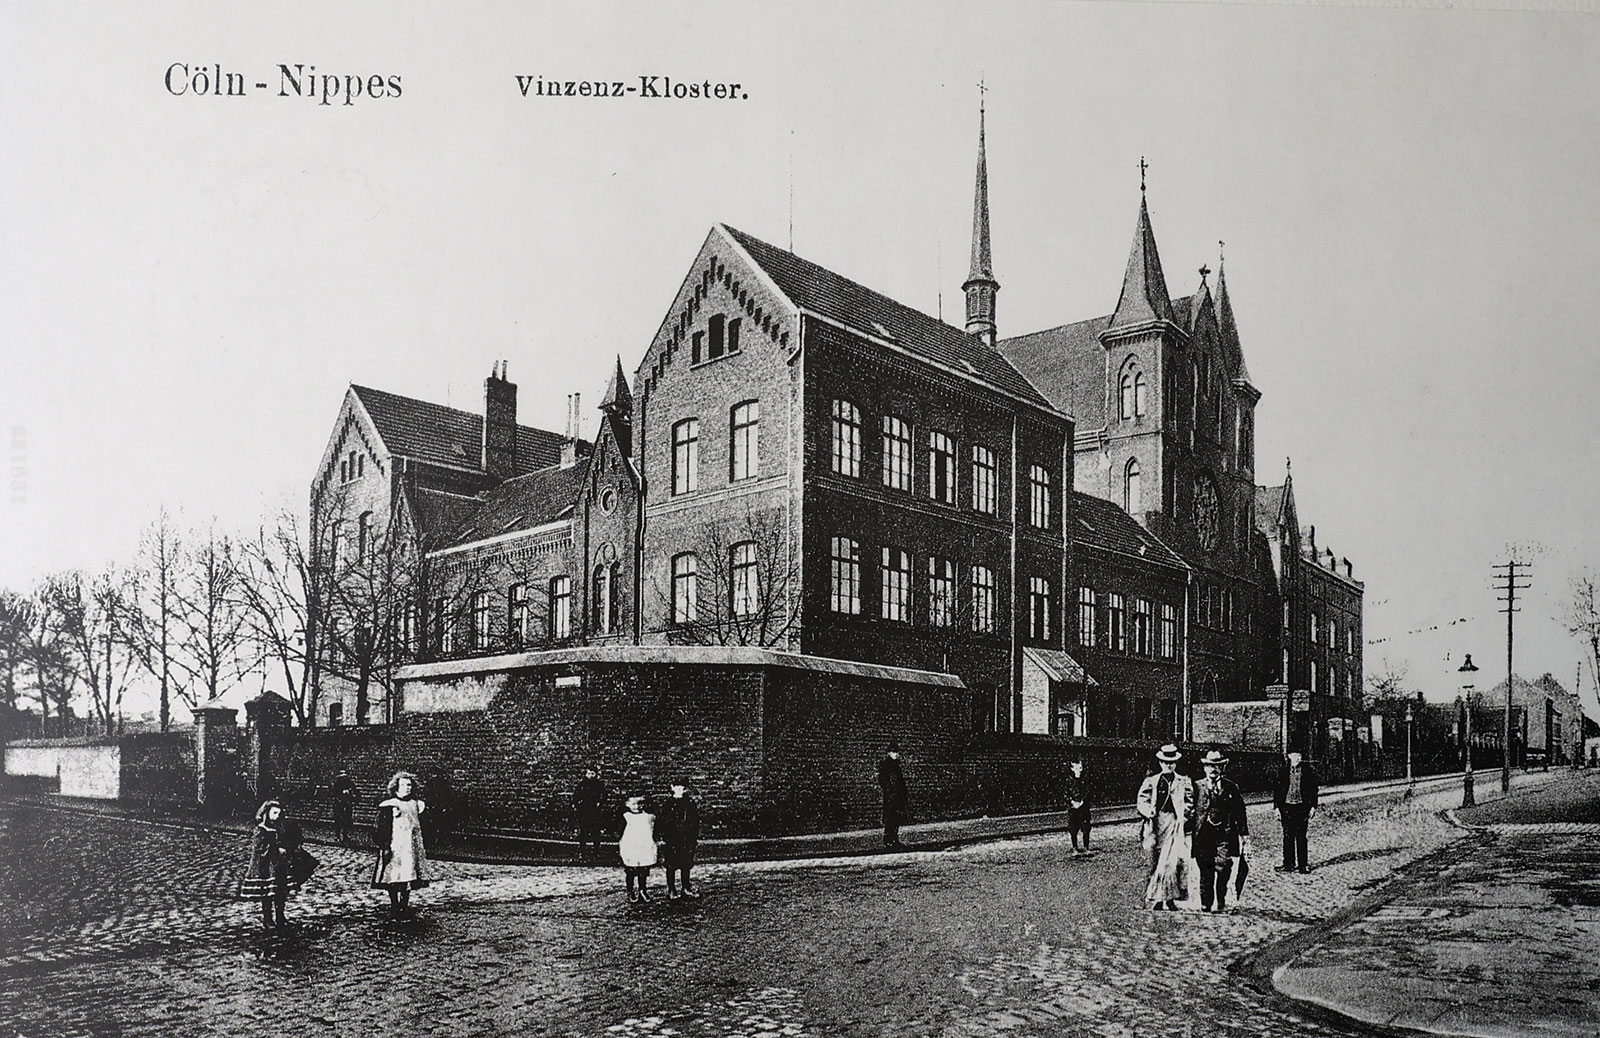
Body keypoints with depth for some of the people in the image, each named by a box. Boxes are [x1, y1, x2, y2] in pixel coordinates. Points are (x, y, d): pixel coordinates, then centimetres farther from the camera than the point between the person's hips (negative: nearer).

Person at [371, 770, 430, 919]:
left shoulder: (417, 805, 12)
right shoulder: (389, 806, -5)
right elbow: (381, 828, -7)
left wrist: (424, 848, 17)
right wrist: (384, 847, -14)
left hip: (412, 848, 5)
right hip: (395, 848, -5)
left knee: (408, 877, 5)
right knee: (393, 878, -5)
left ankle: (405, 906, 16)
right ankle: (394, 906, 6)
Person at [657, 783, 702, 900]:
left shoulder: (691, 803, 4)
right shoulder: (668, 804, -3)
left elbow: (696, 821, 9)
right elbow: (662, 821, -2)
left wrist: (696, 837, 7)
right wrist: (663, 837, -7)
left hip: (687, 839, 2)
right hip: (671, 839, -2)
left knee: (686, 864, 10)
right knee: (671, 865, 3)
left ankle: (686, 888, 21)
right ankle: (671, 890, 13)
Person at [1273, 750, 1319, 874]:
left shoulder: (1308, 770, 0)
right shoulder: (1283, 771, 4)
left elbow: (1313, 789, 3)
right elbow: (1277, 789, 7)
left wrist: (1313, 807, -2)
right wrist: (1276, 807, 2)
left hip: (1302, 806, -1)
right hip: (1286, 806, 2)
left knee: (1301, 837, 1)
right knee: (1288, 836, 5)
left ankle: (1303, 864, 10)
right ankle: (1289, 863, 12)